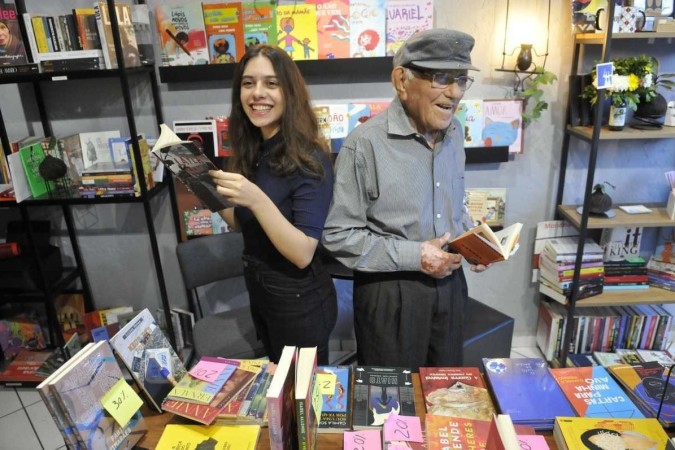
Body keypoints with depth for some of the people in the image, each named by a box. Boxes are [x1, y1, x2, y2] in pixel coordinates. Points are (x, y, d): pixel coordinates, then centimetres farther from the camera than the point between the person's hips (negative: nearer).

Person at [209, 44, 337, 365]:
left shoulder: (309, 159, -22)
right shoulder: (250, 152, -1)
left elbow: (303, 254, -27)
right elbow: (245, 225, 8)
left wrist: (257, 199, -37)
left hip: (299, 301, -7)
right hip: (259, 291, 7)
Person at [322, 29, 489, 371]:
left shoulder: (454, 132, 2)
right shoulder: (365, 143, -21)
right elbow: (338, 236, -17)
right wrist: (413, 255, -22)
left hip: (449, 283, 6)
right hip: (390, 292, -6)